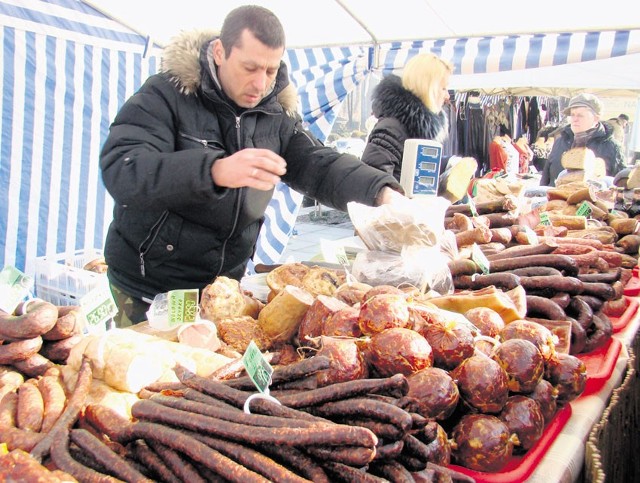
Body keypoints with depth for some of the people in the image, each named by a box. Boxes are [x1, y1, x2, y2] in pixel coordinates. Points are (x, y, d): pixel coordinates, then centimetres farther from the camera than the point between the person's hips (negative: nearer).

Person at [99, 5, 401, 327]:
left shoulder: (276, 117, 3)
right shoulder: (165, 95, -14)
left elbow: (320, 166, -5)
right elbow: (119, 170, -27)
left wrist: (381, 192, -25)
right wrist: (215, 171, -43)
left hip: (225, 285, 5)